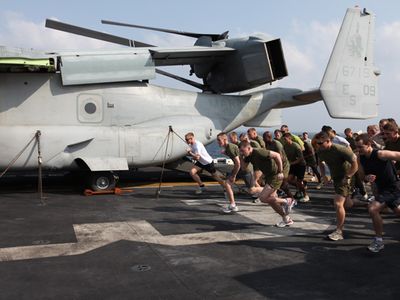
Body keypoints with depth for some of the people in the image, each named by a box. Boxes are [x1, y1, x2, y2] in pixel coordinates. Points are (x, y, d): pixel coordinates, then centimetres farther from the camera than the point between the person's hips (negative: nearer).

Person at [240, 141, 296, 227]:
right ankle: (287, 219, 26)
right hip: (268, 176, 10)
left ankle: (286, 201, 3)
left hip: (276, 176, -10)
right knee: (271, 200, 12)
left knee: (263, 198, -14)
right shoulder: (249, 156, 3)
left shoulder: (259, 152, -24)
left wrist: (280, 171, -22)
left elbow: (277, 155, -25)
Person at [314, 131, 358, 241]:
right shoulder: (321, 151, -5)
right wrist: (323, 175, 5)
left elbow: (355, 163, -23)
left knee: (338, 204, -16)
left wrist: (348, 177, -22)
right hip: (335, 178, 8)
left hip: (345, 178, -8)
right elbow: (321, 162, 17)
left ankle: (339, 231, -7)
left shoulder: (340, 150, -26)